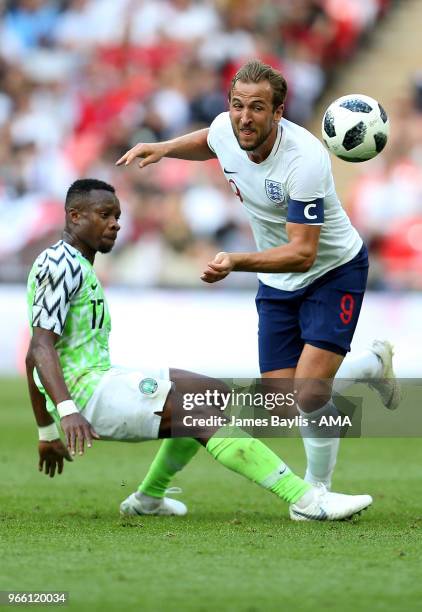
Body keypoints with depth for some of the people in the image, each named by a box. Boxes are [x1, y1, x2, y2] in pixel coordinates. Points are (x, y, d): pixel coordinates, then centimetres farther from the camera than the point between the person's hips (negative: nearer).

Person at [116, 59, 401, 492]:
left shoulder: (304, 160, -33)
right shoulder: (224, 130, -13)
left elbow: (303, 253, -34)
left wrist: (236, 262, -47)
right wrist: (163, 148, -2)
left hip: (334, 272, -6)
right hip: (277, 283, 7)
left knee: (309, 395, -21)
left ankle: (317, 489, 6)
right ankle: (373, 364, 29)